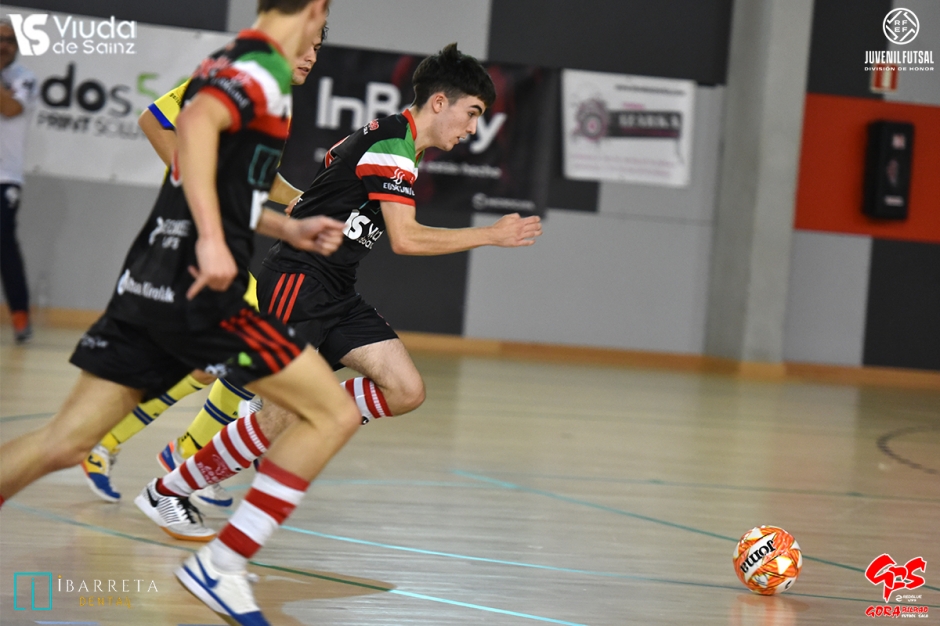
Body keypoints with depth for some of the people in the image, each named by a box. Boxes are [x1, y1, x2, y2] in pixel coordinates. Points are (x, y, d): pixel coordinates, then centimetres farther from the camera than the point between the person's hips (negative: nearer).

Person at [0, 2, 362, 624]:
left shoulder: (228, 62, 21)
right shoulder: (267, 68, -7)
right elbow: (197, 123, -27)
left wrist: (288, 230, 34)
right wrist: (213, 240, -32)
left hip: (150, 284, 9)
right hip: (199, 292, -9)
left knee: (65, 442, 9)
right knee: (333, 414, -2)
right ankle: (219, 567, -1)